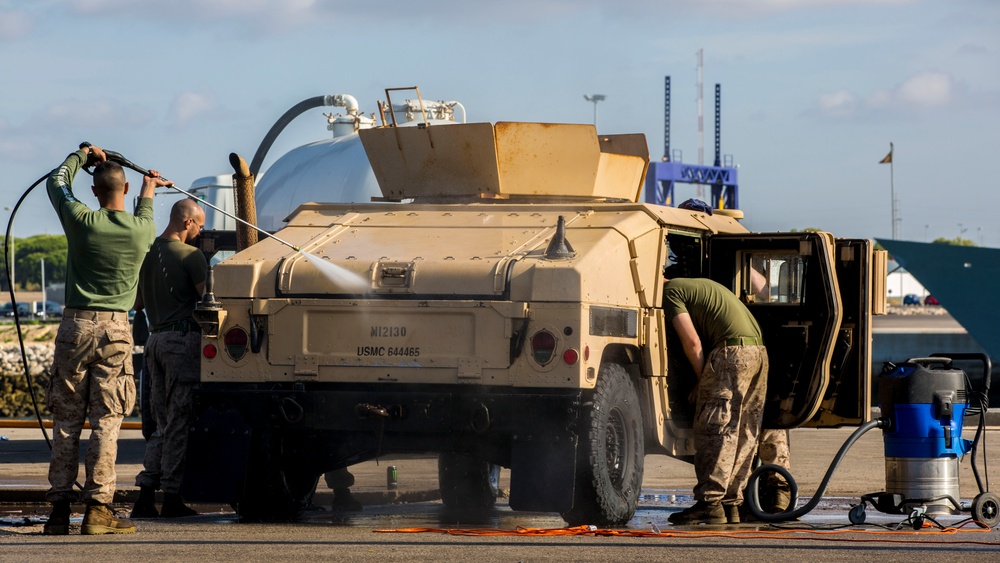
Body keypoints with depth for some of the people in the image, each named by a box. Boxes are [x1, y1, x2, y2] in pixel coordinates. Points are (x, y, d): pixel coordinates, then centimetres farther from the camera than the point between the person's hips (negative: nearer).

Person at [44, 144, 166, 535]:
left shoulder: (82, 221, -4)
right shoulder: (140, 230, -2)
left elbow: (56, 182, 16)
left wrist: (83, 155, 31)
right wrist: (148, 194, 42)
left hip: (76, 326, 1)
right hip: (115, 329, 0)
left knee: (66, 420, 5)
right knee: (106, 421, 0)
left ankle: (60, 507, 3)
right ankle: (97, 508, -5)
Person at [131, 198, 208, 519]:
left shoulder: (147, 252, 12)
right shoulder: (189, 255, -11)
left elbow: (137, 303, 22)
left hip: (156, 338, 7)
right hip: (184, 339, -7)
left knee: (163, 423, 12)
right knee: (180, 422, -3)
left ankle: (145, 496, 6)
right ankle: (172, 498, -2)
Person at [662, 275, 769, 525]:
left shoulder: (670, 292, 2)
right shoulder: (694, 286, 29)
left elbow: (692, 341, -6)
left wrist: (701, 380, 4)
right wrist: (705, 381, 22)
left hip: (732, 351, -9)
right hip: (758, 351, 9)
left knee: (714, 430, -8)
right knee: (742, 434, 10)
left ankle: (710, 502, -12)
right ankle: (731, 503, 13)